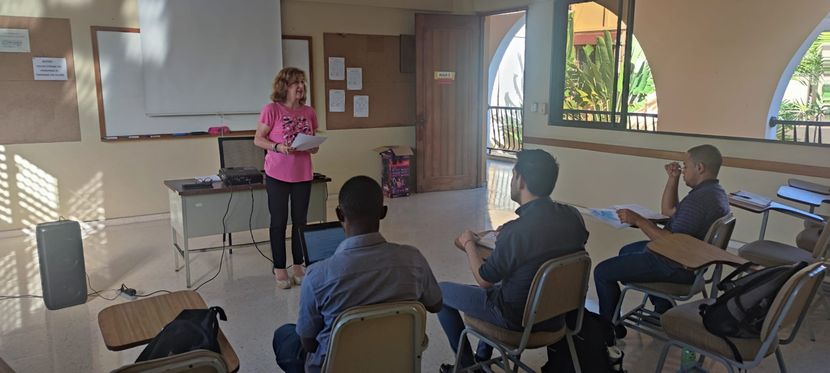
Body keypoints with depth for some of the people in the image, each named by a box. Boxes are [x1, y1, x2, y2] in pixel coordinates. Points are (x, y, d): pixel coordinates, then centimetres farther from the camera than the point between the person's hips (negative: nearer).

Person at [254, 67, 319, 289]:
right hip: (278, 174, -4)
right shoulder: (271, 110, -8)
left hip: (303, 175, 4)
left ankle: (298, 266, 24)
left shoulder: (309, 112, 5)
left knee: (300, 221, 11)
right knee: (279, 222, 5)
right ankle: (279, 269, 16)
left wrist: (314, 147, -8)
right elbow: (258, 139, -6)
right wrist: (278, 147, -21)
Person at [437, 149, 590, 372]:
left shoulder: (515, 232, -31)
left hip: (517, 319, -7)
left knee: (440, 292, 11)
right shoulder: (573, 217, -10)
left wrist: (469, 244, 1)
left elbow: (483, 279, -15)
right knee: (496, 284, 34)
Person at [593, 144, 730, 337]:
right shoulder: (715, 192, 7)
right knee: (627, 251, 31)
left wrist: (638, 220, -23)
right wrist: (673, 178, 6)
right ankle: (663, 308, 29)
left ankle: (612, 330, 9)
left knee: (602, 272, -8)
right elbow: (668, 210, 16)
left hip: (677, 267, -11)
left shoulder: (699, 199, -27)